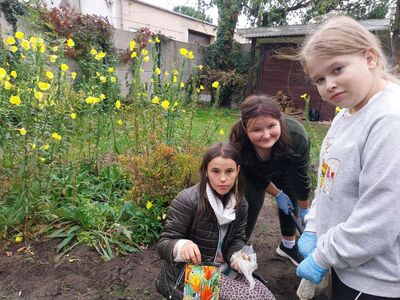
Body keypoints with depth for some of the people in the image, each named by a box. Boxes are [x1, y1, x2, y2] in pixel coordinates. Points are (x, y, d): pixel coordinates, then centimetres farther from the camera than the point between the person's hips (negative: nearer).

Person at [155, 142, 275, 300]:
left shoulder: (240, 204, -2)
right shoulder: (187, 201, -23)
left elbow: (237, 239, 5)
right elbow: (163, 243, -20)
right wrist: (182, 246, -43)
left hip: (224, 269, 7)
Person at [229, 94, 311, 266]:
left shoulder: (297, 136, -41)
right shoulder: (238, 142, -41)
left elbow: (301, 177, -23)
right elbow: (253, 177, -19)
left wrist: (304, 210, -9)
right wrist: (277, 194, -10)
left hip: (284, 167, 2)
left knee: (290, 199, 4)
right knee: (252, 202, -14)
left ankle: (288, 245, 29)